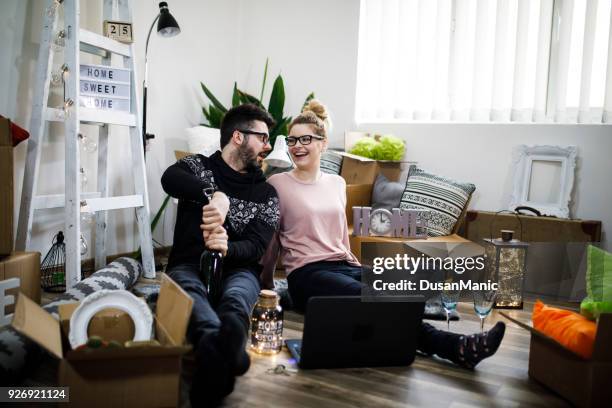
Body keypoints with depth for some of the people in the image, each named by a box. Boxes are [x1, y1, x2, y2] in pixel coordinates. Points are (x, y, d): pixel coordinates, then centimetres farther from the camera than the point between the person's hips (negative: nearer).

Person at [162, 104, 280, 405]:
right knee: (189, 292, -38)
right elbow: (169, 178, -16)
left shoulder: (266, 193, 13)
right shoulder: (198, 165, 9)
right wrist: (215, 195, -36)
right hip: (188, 265, -1)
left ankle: (214, 354, -68)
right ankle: (224, 354, -67)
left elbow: (256, 248, 0)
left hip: (237, 267, 1)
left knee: (235, 298, -36)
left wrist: (227, 248, -25)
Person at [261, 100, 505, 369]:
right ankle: (452, 346, -45)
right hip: (307, 274, -5)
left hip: (344, 266, 5)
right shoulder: (277, 184, 2)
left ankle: (457, 347, -45)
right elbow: (270, 241, 8)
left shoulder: (337, 183, 17)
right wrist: (266, 285, 14)